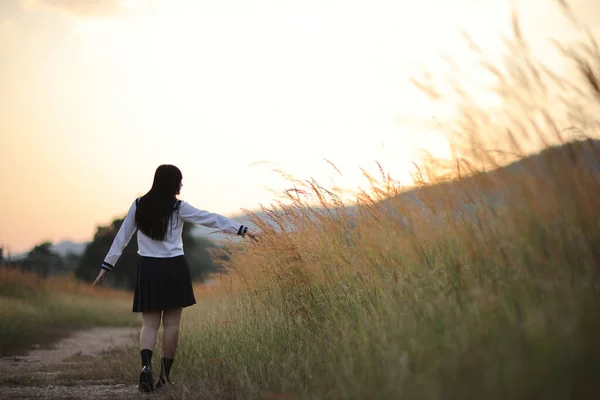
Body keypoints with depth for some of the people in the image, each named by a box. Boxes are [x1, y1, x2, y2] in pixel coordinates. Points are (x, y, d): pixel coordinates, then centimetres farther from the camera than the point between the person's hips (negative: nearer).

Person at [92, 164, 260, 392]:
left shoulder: (139, 205, 4)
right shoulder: (178, 207, -5)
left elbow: (122, 237, 7)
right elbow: (212, 219, -4)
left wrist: (107, 266, 13)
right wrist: (243, 230, 0)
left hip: (149, 269, 2)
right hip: (174, 269, -2)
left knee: (149, 324, 4)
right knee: (171, 324, 6)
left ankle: (146, 366, -20)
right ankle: (164, 375, 10)